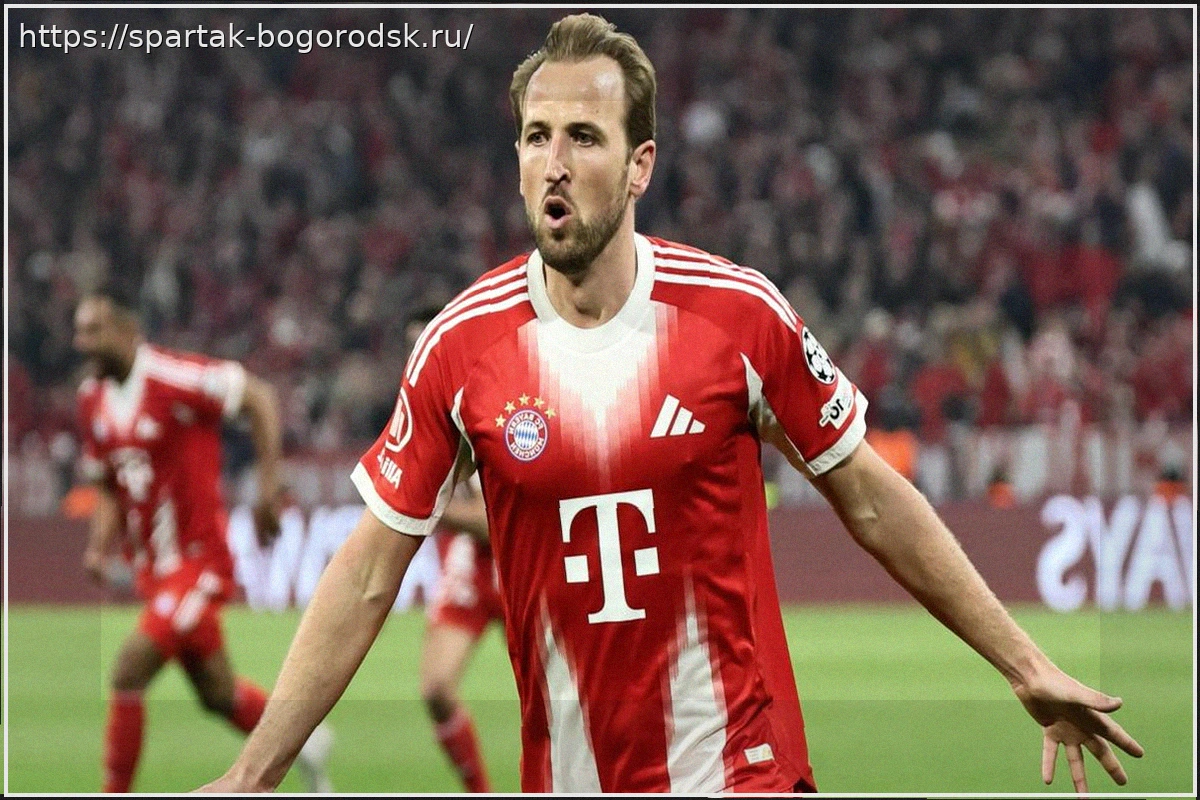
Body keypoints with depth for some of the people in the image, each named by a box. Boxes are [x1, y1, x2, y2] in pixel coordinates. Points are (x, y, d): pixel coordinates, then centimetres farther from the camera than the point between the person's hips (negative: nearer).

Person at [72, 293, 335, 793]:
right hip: (152, 566, 8)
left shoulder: (173, 378, -18)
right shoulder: (92, 399, 4)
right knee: (218, 694, 16)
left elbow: (259, 398, -12)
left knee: (128, 672, -18)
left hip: (199, 560, -8)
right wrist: (100, 548, -2)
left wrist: (268, 487, -15)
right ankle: (302, 737, 40)